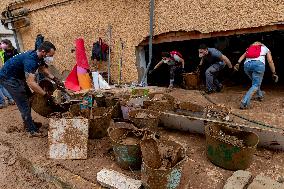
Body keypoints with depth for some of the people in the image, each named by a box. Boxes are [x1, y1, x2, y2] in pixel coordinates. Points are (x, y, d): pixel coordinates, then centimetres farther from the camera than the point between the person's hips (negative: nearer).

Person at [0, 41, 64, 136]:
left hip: (17, 76, 10)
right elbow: (31, 83, -40)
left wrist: (55, 79, -6)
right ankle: (32, 130, -1)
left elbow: (43, 69, 9)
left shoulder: (38, 57, -5)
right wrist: (46, 95, -36)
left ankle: (28, 122, 29)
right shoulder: (30, 60, -34)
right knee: (23, 103, -9)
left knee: (28, 98, 15)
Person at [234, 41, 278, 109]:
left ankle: (260, 96, 39)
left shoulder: (250, 48, 35)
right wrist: (274, 73, 19)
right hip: (258, 64, -3)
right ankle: (244, 103, -23)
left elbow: (243, 56, 14)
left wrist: (238, 63, 0)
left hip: (247, 64, 4)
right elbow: (270, 61, 20)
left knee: (255, 81, 30)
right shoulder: (265, 48, 31)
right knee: (255, 85, -5)